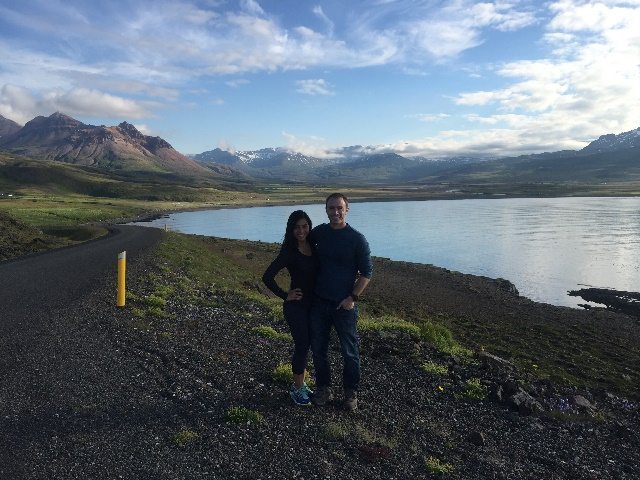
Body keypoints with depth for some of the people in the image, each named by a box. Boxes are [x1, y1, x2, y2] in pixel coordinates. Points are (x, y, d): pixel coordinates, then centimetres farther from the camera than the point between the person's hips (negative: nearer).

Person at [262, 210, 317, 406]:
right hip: (296, 306, -6)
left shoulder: (313, 247, 2)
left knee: (304, 345, 16)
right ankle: (297, 388, 19)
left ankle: (300, 384, 33)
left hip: (312, 304, 6)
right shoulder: (289, 252, -17)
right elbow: (267, 277, -20)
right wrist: (285, 296, -14)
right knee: (302, 346, 0)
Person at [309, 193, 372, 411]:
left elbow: (366, 272, -5)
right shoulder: (318, 233, 2)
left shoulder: (357, 239, -9)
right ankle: (323, 388, 30)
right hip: (319, 302, 4)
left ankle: (351, 392, 26)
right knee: (318, 348, 12)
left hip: (344, 304, -3)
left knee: (349, 351, 7)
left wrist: (352, 298, -13)